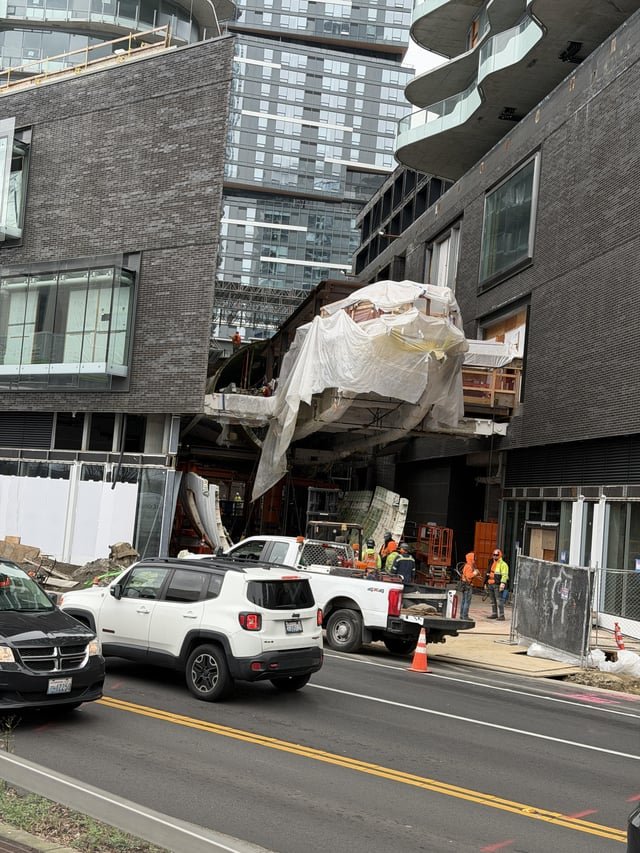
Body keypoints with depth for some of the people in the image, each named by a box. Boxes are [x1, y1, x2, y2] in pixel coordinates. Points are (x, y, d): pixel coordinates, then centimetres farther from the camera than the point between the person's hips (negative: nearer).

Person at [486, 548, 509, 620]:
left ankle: (501, 615, -8)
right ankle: (494, 614, 19)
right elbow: (488, 574, 27)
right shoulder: (492, 564, 21)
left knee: (499, 601, -9)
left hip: (497, 585, -8)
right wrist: (486, 583, 25)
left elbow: (504, 575, -14)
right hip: (490, 584, 8)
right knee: (493, 601, 12)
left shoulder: (503, 564, -6)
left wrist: (502, 583, -23)